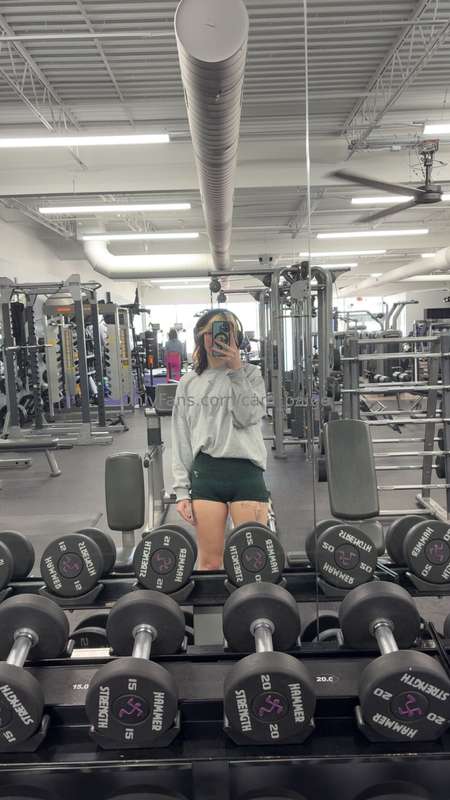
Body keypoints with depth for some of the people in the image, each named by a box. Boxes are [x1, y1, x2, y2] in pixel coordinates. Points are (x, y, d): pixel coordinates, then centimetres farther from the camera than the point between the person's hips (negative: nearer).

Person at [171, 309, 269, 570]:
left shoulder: (251, 375, 6)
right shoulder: (189, 383, 10)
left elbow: (247, 417, -11)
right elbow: (181, 440, 9)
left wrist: (236, 370, -11)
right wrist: (182, 490, 3)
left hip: (246, 472, -1)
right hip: (205, 473, 2)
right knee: (210, 562, 8)